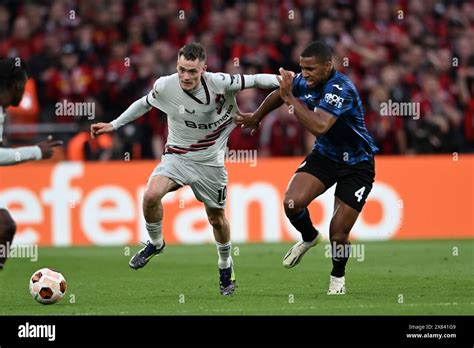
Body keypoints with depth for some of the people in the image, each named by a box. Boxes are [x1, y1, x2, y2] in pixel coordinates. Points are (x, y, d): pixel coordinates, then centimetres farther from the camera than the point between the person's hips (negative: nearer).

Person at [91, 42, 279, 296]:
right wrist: (113, 125, 9)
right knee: (151, 195, -26)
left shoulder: (219, 83, -20)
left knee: (216, 218, 11)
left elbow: (253, 81, -7)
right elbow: (144, 104, 5)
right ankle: (155, 243, 2)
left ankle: (226, 268, 38)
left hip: (210, 161, 0)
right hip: (177, 156, 0)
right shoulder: (165, 87, -15)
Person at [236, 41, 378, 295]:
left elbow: (318, 127, -44)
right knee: (292, 202, -18)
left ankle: (337, 277, 25)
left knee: (338, 233, -6)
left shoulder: (340, 89, -30)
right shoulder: (305, 81, -9)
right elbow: (280, 93, 16)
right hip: (325, 155, 6)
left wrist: (290, 98, -36)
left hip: (356, 165, -6)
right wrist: (256, 117, 29)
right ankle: (309, 237, 15)